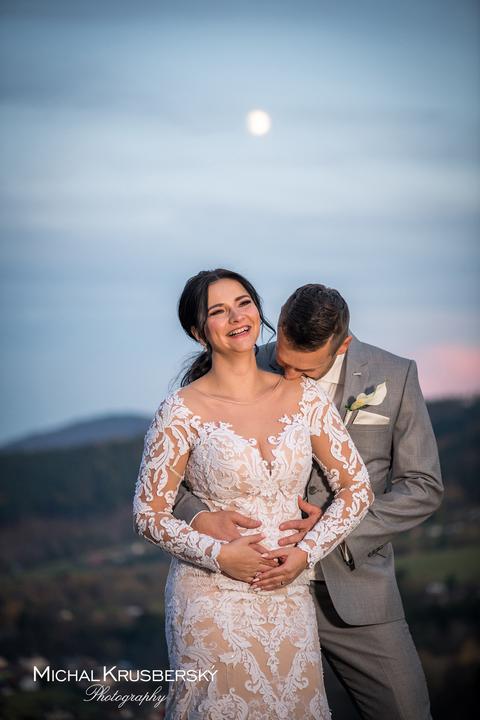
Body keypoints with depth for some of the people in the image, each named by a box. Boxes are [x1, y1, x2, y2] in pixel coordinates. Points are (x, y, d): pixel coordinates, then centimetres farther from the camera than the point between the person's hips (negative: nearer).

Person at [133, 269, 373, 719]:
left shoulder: (305, 397, 1)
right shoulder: (182, 411, -8)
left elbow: (357, 488, 5)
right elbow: (148, 514, -4)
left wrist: (306, 552, -8)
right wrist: (219, 554, -16)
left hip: (289, 594, 3)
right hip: (211, 601, -3)